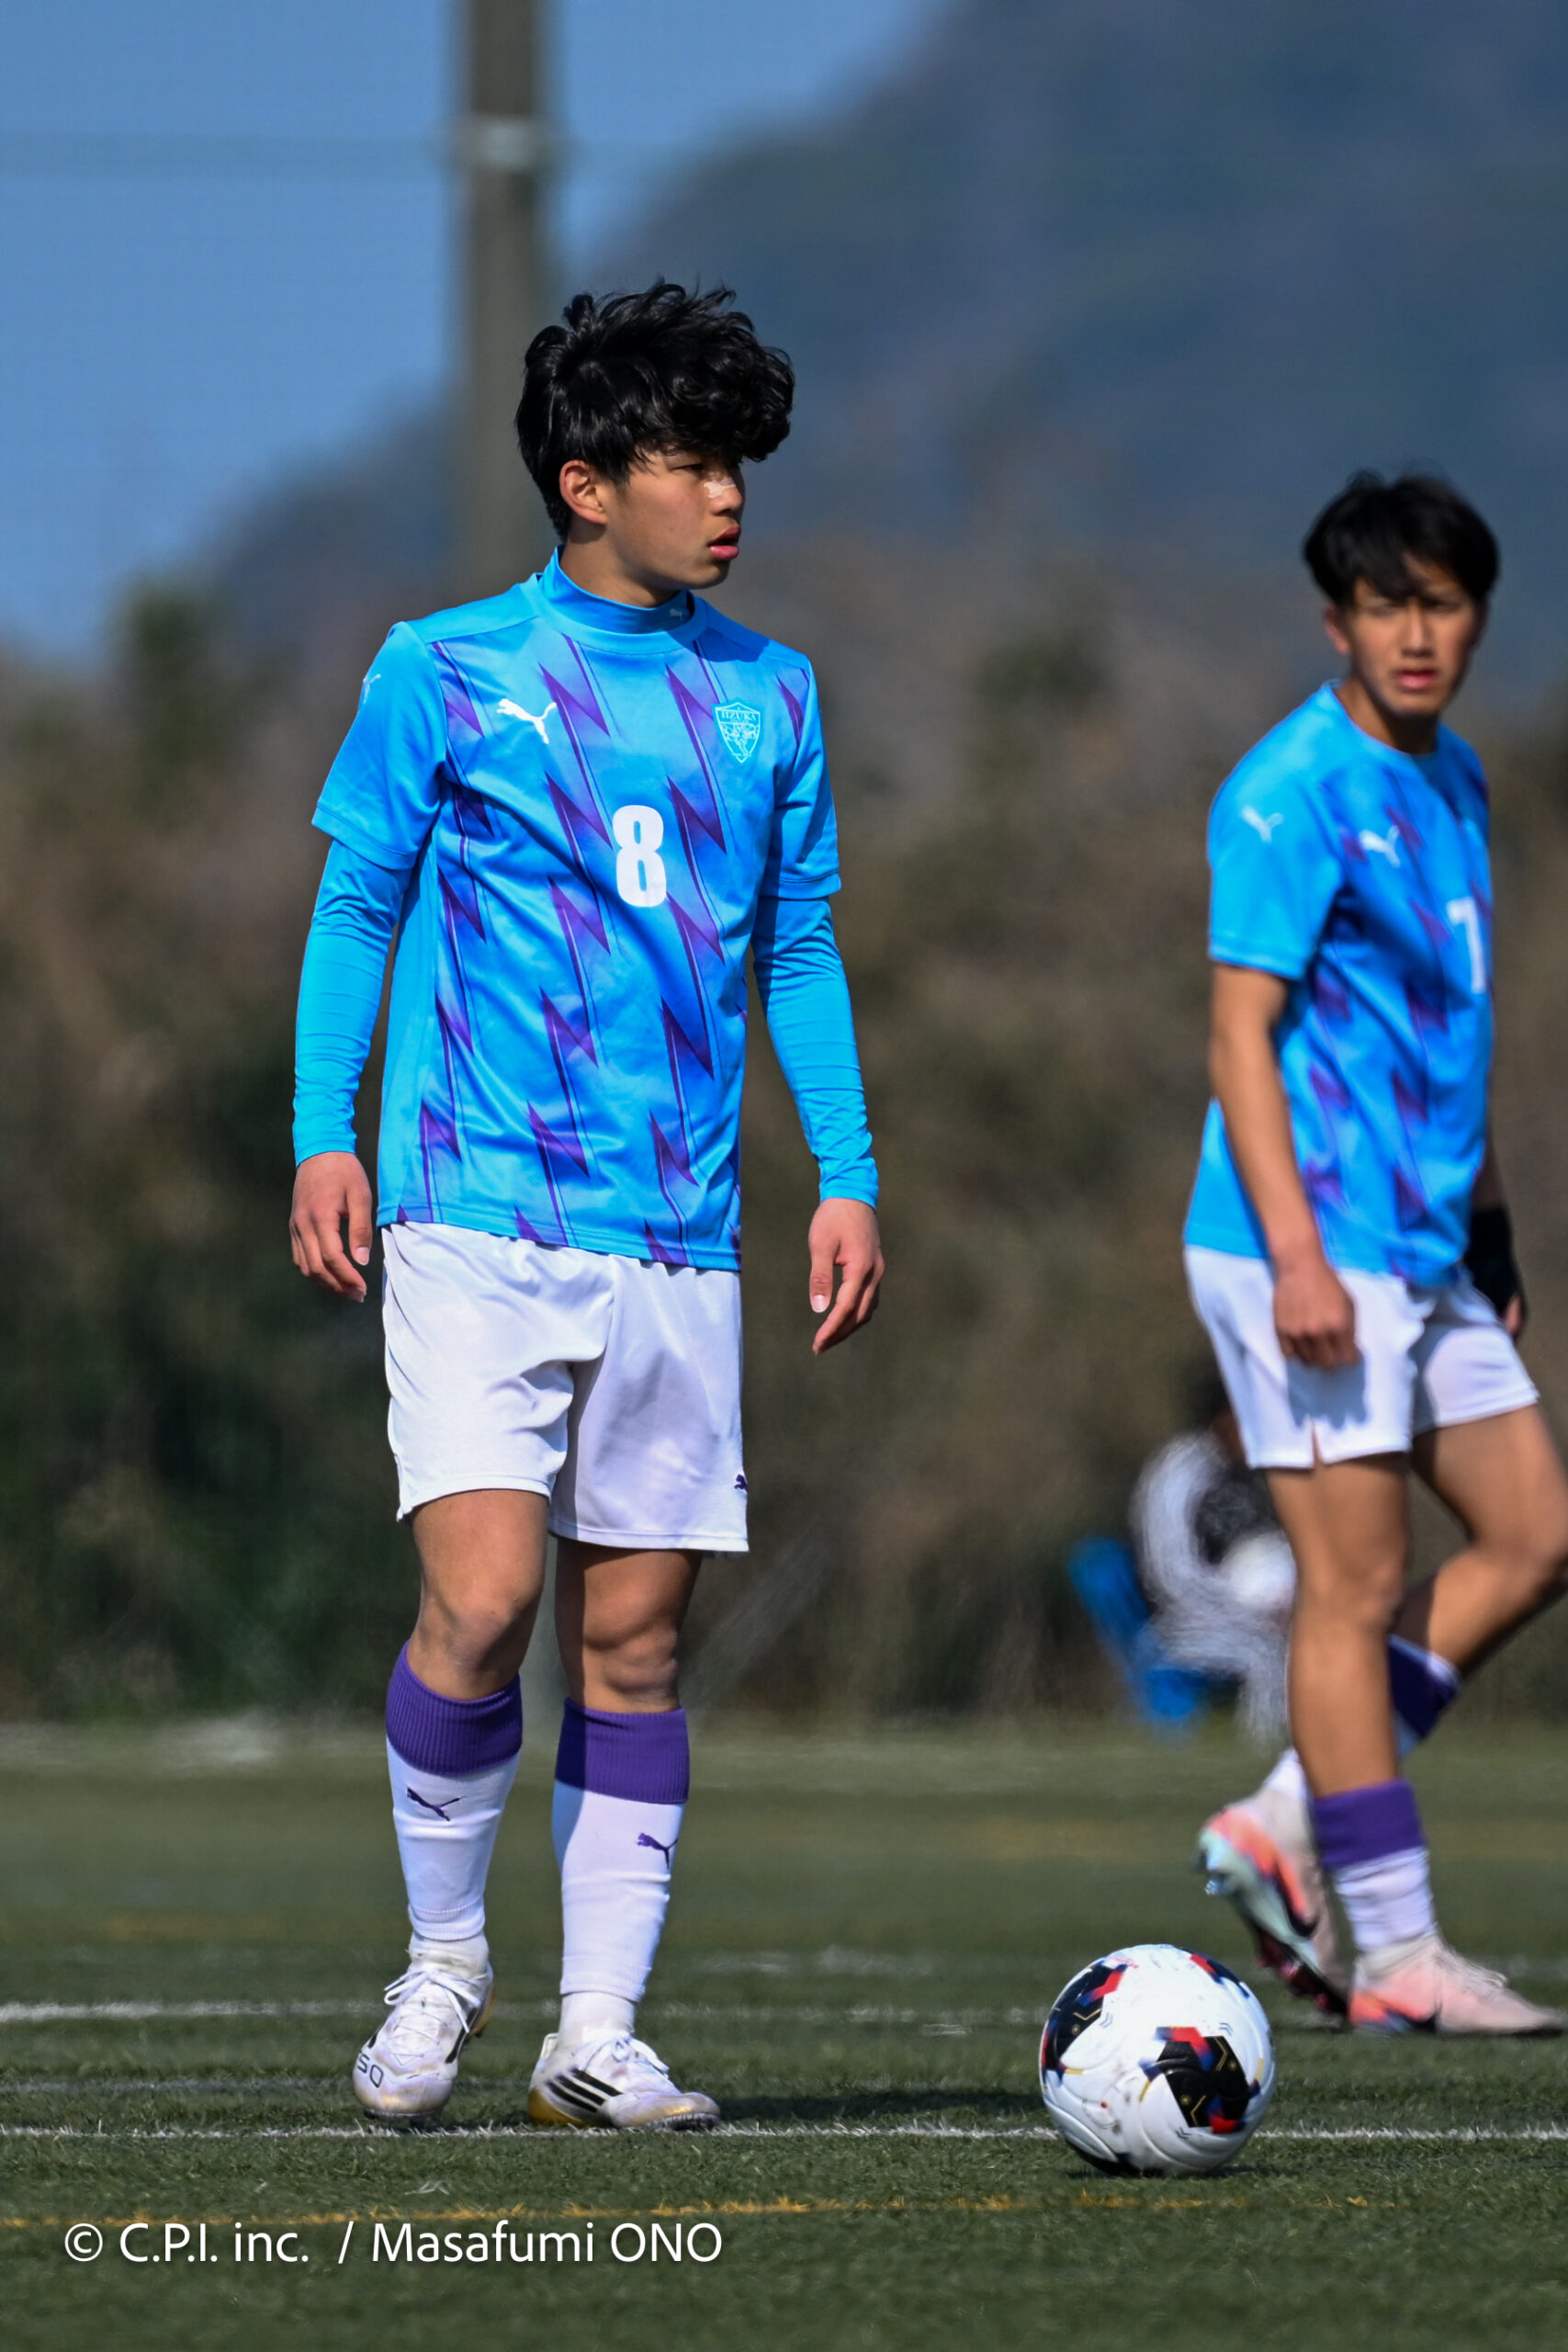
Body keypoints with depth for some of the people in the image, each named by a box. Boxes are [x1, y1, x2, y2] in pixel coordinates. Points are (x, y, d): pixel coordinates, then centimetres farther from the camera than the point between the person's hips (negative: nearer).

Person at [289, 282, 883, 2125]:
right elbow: (355, 906, 6)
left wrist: (849, 1177, 9)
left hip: (676, 1241, 4)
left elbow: (800, 948, 17)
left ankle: (598, 2031, 8)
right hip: (476, 1219, -4)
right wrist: (322, 1137, -3)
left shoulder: (766, 697, 11)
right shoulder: (445, 671, 1)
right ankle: (440, 1965, 6)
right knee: (480, 1604, -15)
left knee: (634, 1634, 2)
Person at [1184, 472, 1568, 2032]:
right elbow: (1241, 1034, -16)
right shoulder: (1291, 795, -12)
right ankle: (1397, 1960, -2)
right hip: (1314, 1249, -9)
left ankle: (1286, 1830, 12)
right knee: (1355, 1584, -6)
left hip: (1423, 1250, 9)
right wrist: (1296, 1252, -23)